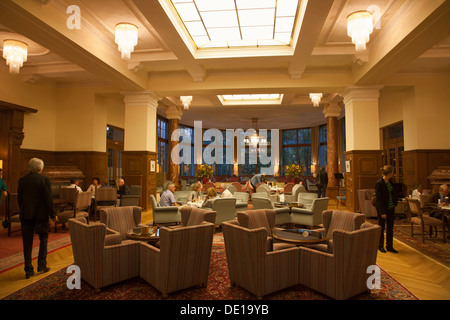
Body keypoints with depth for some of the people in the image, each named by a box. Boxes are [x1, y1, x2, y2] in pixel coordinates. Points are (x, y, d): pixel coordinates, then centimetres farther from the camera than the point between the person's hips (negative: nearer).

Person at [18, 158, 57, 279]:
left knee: (27, 242, 8)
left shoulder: (22, 180, 2)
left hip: (26, 215, 3)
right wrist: (53, 215, -3)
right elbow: (48, 199, -11)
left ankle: (28, 270, 11)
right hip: (41, 214, -3)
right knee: (43, 239, 15)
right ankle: (41, 265, 16)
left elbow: (19, 198, 9)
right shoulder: (44, 180, -10)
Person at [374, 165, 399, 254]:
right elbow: (379, 199, -18)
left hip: (391, 207, 7)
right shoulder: (379, 183, -19)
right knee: (381, 227, 6)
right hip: (383, 208, -7)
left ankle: (389, 246, 23)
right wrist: (382, 212, -18)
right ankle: (380, 246, 19)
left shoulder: (390, 181, 2)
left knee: (390, 227, 12)